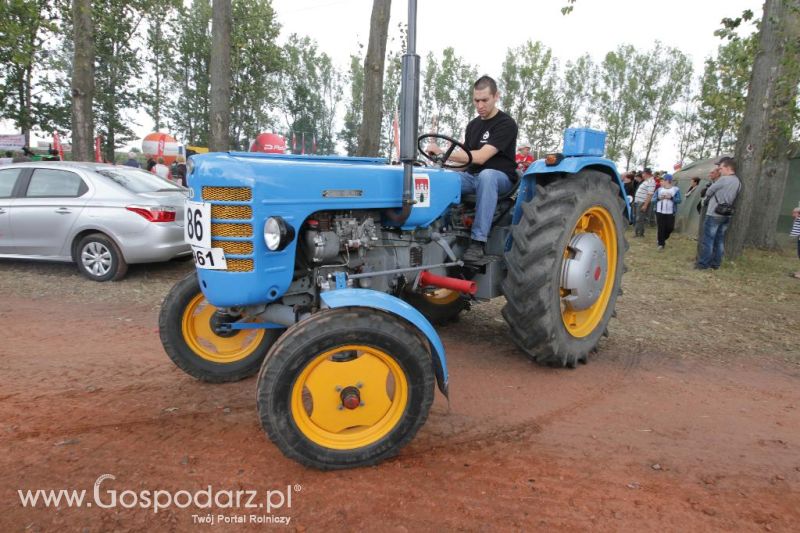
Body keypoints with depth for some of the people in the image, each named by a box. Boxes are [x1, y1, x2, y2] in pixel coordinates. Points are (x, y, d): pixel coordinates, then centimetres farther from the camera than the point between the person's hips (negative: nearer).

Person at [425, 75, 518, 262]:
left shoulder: (506, 124, -11)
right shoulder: (473, 125, 14)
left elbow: (480, 157, -23)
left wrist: (443, 152, -27)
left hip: (499, 178, -6)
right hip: (473, 177, 6)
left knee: (486, 175, -42)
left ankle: (478, 241, -41)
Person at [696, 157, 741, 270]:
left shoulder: (723, 179, -15)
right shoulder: (738, 182, 11)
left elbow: (708, 192, -6)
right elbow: (731, 197, 12)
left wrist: (707, 197, 14)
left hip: (714, 214, -8)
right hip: (727, 215, 8)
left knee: (708, 239, -3)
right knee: (720, 240, 11)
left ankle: (703, 263, -1)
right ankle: (716, 263, 15)